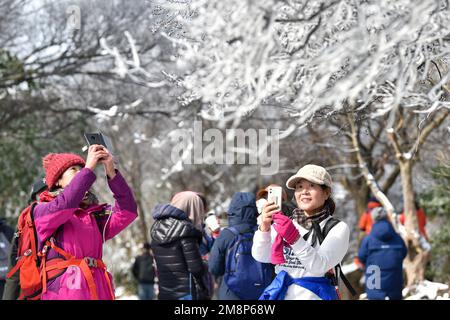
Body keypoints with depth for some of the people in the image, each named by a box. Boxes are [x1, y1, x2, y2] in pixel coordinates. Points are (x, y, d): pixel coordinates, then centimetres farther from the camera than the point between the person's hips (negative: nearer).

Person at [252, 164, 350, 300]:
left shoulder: (338, 228, 0)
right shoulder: (285, 223, 12)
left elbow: (320, 266, -14)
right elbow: (261, 256, -2)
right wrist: (264, 227, -19)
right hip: (281, 294, 3)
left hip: (314, 295, -3)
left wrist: (295, 239, -26)